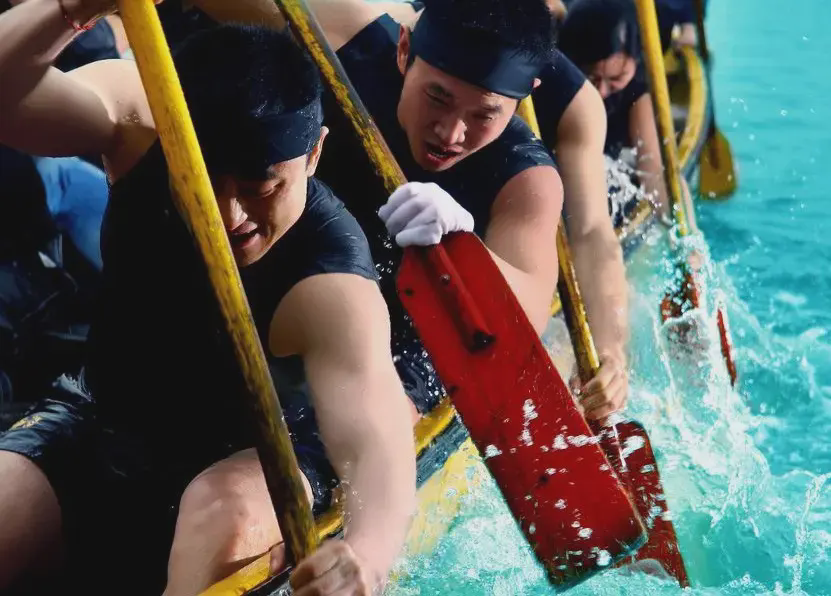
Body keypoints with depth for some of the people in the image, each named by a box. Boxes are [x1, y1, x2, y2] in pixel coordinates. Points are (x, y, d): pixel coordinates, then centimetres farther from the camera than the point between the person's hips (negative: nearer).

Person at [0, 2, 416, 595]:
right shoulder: (142, 115, -19)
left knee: (229, 508, -36)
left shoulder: (330, 285, -31)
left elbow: (374, 441, -44)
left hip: (258, 456, -3)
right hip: (100, 419, 4)